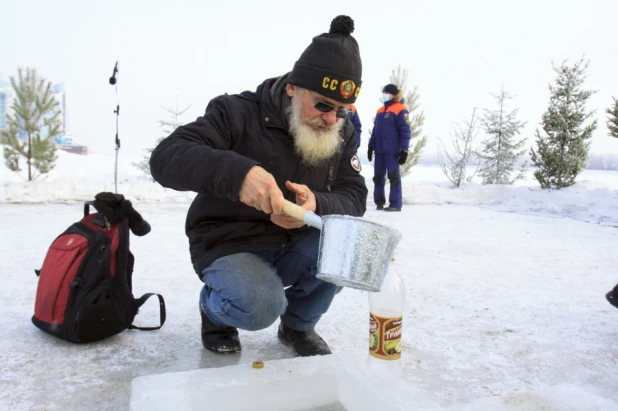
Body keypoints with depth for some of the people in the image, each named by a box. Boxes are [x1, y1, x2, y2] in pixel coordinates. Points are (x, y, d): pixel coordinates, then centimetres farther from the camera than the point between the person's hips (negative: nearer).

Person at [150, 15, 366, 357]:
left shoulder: (342, 133, -1)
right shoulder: (238, 113, -17)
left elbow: (354, 200, -8)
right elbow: (165, 158, -27)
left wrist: (317, 205, -32)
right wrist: (237, 172, -46)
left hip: (294, 248, 5)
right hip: (229, 246, -4)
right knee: (260, 306, -33)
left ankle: (298, 324, 6)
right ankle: (215, 309, 6)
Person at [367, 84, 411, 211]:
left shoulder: (400, 110, -4)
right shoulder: (380, 110, 18)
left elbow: (405, 131, -10)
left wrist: (404, 149, -15)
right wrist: (370, 147, 17)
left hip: (392, 151, -7)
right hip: (379, 150, 7)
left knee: (393, 176, -5)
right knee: (378, 176, 8)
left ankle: (395, 204, -1)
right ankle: (379, 201, 17)